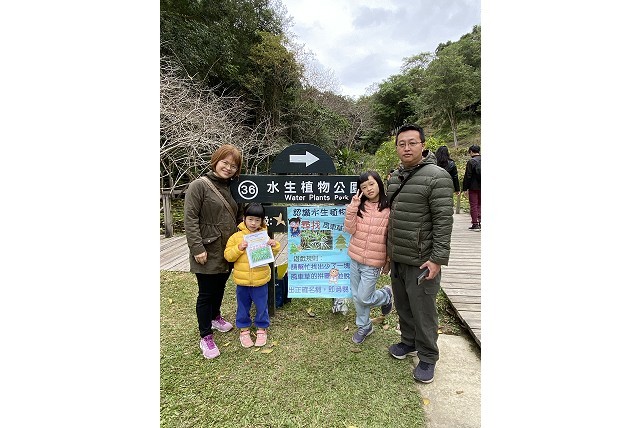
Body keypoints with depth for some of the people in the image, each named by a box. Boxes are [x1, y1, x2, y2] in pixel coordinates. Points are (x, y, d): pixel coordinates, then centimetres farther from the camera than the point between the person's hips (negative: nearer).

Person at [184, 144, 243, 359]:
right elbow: (190, 219, -15)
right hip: (208, 252, -6)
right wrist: (197, 248, -20)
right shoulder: (199, 185, -11)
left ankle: (215, 317, 46)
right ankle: (206, 337, 20)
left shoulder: (232, 188, 10)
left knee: (219, 288, 22)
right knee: (206, 293, 5)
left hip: (228, 251, 6)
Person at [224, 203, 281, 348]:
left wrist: (274, 246, -14)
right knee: (243, 307, 16)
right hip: (242, 281, 0)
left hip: (260, 281, 0)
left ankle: (261, 329, 33)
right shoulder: (236, 237, -4)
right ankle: (244, 330, 35)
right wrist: (239, 248, -22)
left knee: (261, 306, 12)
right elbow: (228, 256, -6)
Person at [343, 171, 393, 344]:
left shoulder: (389, 209, -11)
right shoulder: (360, 206, 0)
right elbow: (350, 229, -7)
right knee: (356, 297, 16)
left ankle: (386, 295, 31)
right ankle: (363, 326, 39)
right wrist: (352, 207, -16)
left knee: (363, 299, 1)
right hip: (355, 259, 5)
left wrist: (389, 263, -3)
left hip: (373, 263, -4)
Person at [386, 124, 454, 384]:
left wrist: (438, 258, -20)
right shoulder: (395, 177, 9)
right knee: (402, 306, 20)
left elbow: (444, 221, -18)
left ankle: (427, 358, 26)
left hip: (421, 261, -7)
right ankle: (409, 342, 42)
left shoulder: (436, 177, -14)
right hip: (397, 258, 7)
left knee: (423, 311, 6)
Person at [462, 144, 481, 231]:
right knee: (479, 205, 14)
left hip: (473, 187, -6)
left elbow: (467, 176, -12)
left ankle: (475, 224, 2)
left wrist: (465, 188, -7)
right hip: (481, 187, 6)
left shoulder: (471, 161, -11)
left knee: (474, 206, 1)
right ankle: (480, 222, 14)